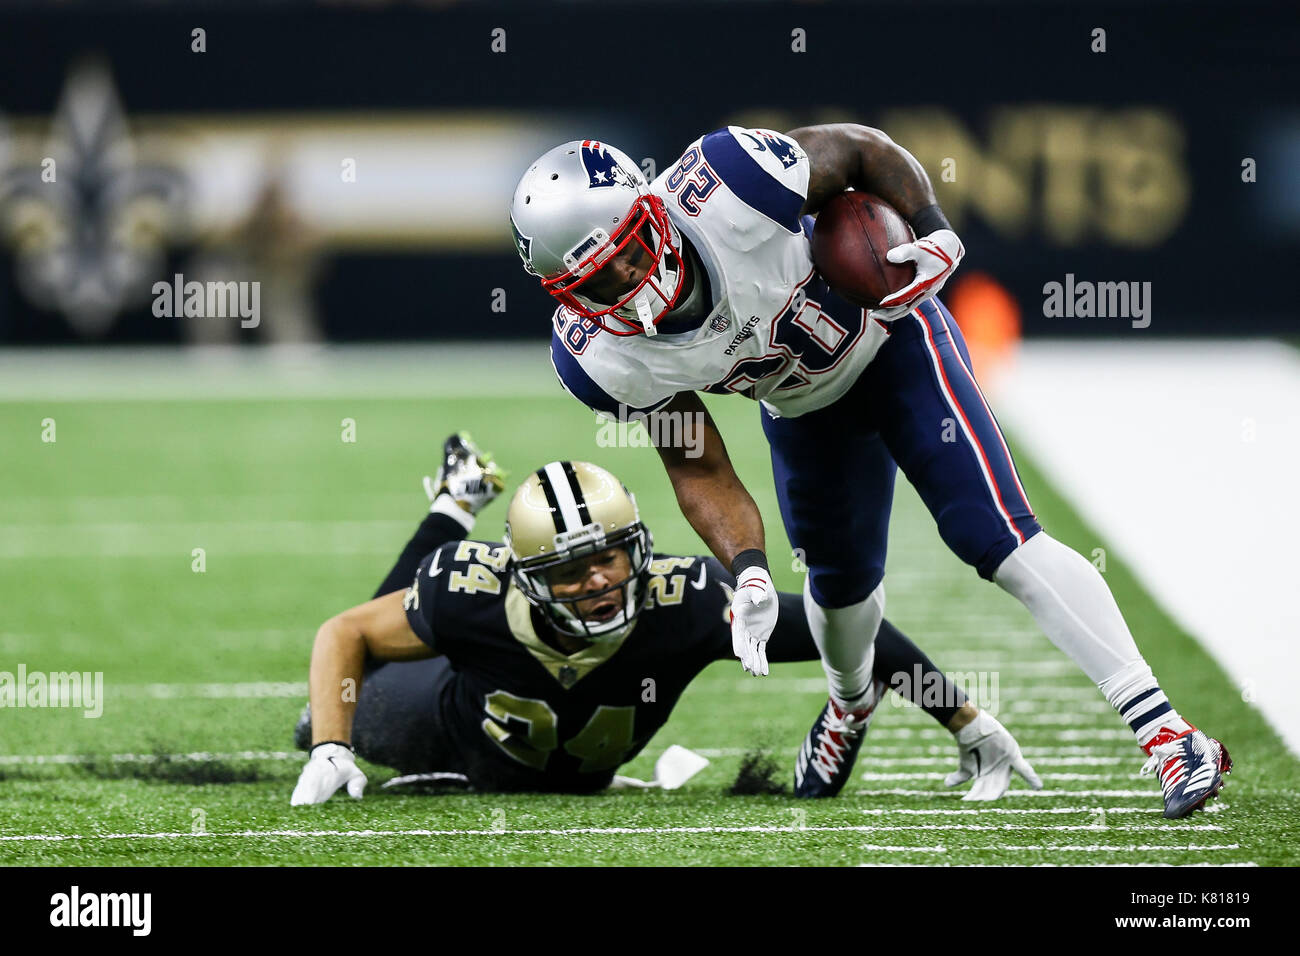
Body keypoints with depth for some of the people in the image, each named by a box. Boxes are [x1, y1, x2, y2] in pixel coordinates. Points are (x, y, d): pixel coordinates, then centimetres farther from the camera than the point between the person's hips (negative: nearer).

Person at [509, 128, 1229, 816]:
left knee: (996, 538, -16)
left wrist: (933, 230, -31)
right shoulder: (602, 358, -26)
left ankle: (1167, 733, -17)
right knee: (841, 580, 19)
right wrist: (749, 574, -28)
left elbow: (859, 149, -19)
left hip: (889, 338, -4)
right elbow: (700, 471, -14)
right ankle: (850, 704, 57)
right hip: (801, 409, 4)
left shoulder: (727, 183, -39)